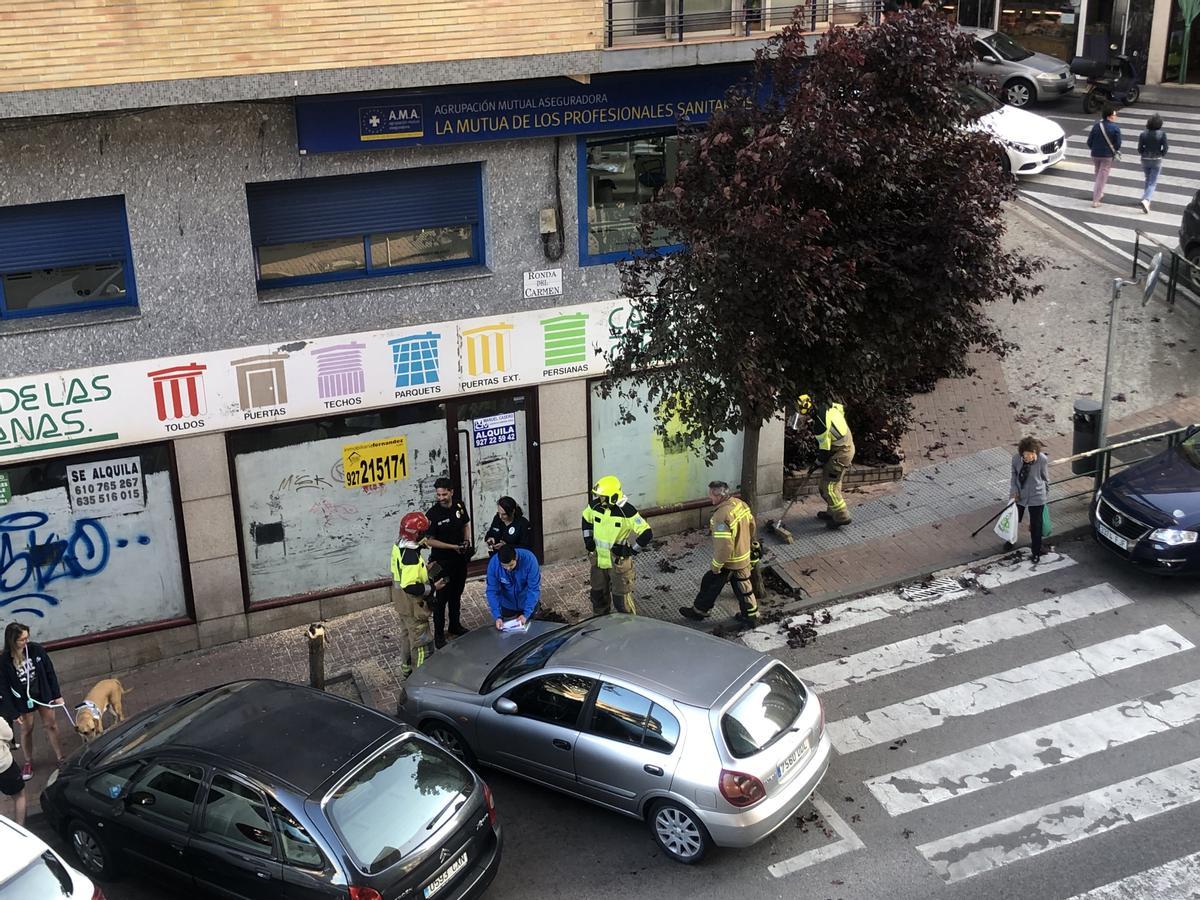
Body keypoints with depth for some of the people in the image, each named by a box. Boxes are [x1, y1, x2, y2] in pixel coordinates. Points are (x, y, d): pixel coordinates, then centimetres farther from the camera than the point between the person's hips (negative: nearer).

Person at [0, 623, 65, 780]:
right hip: (22, 701, -1)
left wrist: (57, 695, -3)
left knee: (51, 726, 13)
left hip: (44, 696, 1)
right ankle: (28, 763, 37)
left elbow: (50, 672, -6)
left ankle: (60, 757, 30)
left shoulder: (36, 650, -18)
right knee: (26, 730, 16)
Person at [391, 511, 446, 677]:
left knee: (406, 634, 26)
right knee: (419, 641, 7)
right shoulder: (411, 556, -33)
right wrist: (433, 588, -25)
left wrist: (424, 570, 5)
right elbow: (410, 587, -35)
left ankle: (406, 668, 42)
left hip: (402, 603, 9)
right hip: (413, 606, -9)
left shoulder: (399, 546, -4)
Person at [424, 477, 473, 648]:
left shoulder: (459, 506, -3)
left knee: (456, 594, 21)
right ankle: (439, 634, 11)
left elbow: (466, 525, 13)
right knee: (441, 598, 1)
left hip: (460, 559, 6)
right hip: (442, 561, -6)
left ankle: (455, 626, 38)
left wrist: (467, 541, -6)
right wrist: (454, 547, -21)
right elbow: (429, 541, -17)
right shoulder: (432, 515, -20)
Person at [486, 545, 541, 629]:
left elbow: (534, 589, -28)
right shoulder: (493, 564, -29)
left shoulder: (529, 559, -33)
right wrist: (497, 617, -32)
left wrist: (526, 614, -33)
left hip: (528, 602, -1)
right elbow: (492, 591, -22)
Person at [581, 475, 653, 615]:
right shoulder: (595, 505, -8)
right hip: (598, 559, 6)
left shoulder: (627, 512, -24)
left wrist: (631, 550, -17)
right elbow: (586, 519, 17)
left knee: (621, 598, 2)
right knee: (598, 594, 21)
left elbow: (647, 534, -21)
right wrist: (588, 538, 9)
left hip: (619, 562, -6)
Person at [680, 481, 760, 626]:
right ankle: (751, 615, 33)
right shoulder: (740, 503, -6)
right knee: (743, 587, 22)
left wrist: (716, 565, -18)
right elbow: (751, 524, 9)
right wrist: (749, 542, 25)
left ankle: (698, 611, 32)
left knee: (710, 585, 14)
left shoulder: (722, 516, -33)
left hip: (729, 561, -7)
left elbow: (724, 545, -31)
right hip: (744, 557, 7)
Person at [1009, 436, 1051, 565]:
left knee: (1036, 525, 9)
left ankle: (1036, 553, 28)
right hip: (1019, 496, 2)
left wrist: (1046, 495, 5)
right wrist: (1014, 490, -11)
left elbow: (1046, 478, -6)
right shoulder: (1016, 459, -18)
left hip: (1036, 497, -2)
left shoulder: (1043, 459, -22)